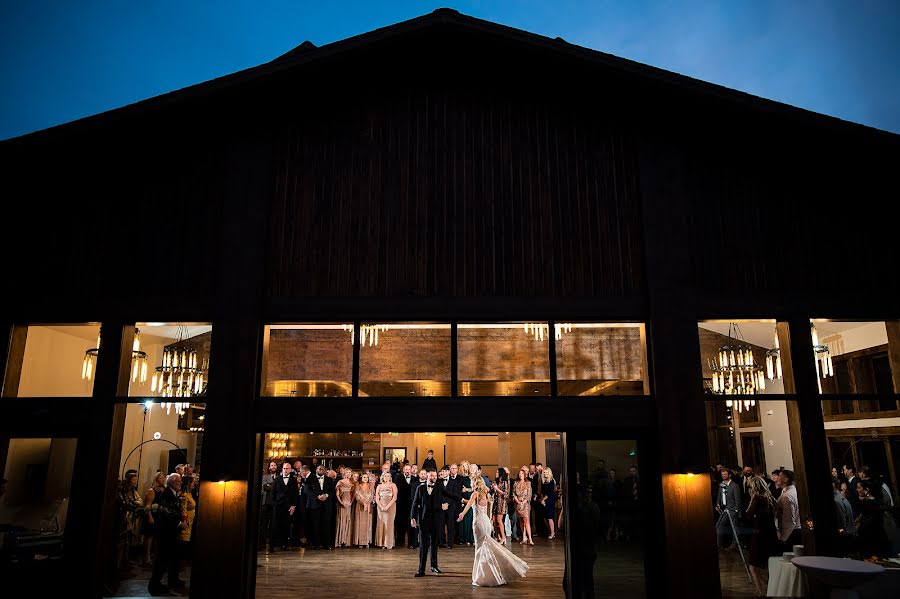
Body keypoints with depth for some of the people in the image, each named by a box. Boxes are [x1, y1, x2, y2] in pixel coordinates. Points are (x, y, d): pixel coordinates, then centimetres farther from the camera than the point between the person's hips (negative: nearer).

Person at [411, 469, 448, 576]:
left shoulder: (439, 488, 3)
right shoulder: (420, 488, 2)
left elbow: (443, 502, 2)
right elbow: (415, 503, 2)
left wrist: (444, 506, -21)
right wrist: (412, 517, -5)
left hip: (436, 519, 1)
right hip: (423, 519, -1)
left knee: (434, 543, 13)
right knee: (423, 544, -3)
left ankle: (434, 565, 28)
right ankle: (421, 569, 1)